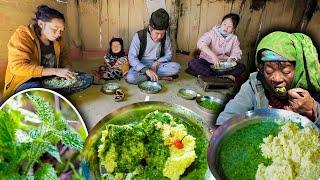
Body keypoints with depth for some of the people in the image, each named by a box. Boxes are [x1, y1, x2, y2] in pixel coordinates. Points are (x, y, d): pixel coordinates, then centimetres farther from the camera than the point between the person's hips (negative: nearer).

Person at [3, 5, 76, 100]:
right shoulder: (22, 35, -12)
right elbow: (18, 66, -24)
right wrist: (56, 71, -32)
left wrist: (67, 69, -11)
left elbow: (63, 58, 15)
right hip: (25, 82, -6)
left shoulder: (57, 39, 4)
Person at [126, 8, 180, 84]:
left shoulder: (165, 37, -7)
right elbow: (131, 57, -19)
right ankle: (160, 76, -19)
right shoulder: (139, 36, -16)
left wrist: (157, 63, -17)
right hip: (142, 66, -1)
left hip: (157, 65, 2)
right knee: (130, 78, -33)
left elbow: (168, 55, 3)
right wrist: (146, 70, -34)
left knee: (176, 67, -24)